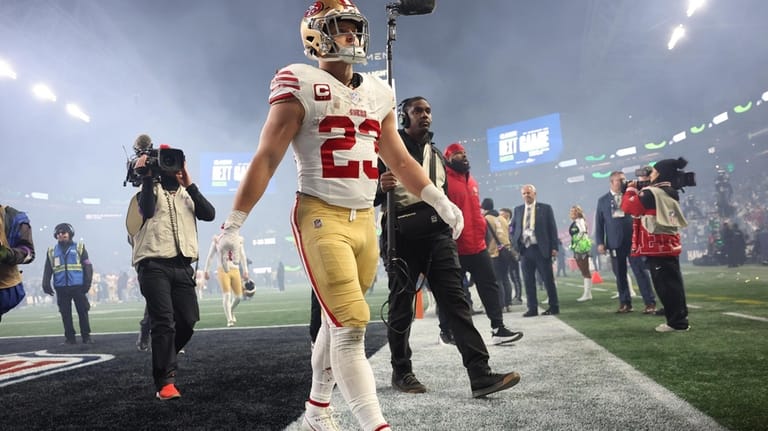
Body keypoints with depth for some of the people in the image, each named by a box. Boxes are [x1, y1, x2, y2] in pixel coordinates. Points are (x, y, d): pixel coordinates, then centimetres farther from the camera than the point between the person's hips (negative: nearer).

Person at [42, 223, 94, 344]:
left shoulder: (79, 248, 5)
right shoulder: (52, 251, 12)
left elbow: (87, 266, 1)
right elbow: (47, 270, 12)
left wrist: (87, 282, -8)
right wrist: (46, 284, 0)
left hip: (78, 286, -2)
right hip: (61, 288, 2)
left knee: (82, 311, 1)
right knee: (65, 313, 5)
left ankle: (86, 336, 9)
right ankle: (70, 337, 13)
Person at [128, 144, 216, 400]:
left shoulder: (188, 193, 19)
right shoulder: (151, 189, 10)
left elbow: (209, 214, 1)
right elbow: (147, 210, -13)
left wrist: (189, 184, -2)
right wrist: (147, 177, -8)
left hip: (183, 266, 4)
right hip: (154, 264, -4)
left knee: (189, 321, 3)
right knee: (163, 322, -11)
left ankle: (163, 362, 29)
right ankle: (165, 381, -6)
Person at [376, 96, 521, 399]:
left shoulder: (436, 154, 22)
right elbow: (369, 198, 0)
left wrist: (451, 229, 21)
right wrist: (381, 188, -21)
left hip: (437, 234, 4)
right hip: (402, 235, -4)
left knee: (455, 300, -7)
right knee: (401, 304, 4)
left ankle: (480, 374, -13)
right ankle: (401, 372, 21)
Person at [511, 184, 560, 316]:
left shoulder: (545, 208, 3)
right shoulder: (518, 210, 11)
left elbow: (552, 228, 0)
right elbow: (513, 228, 14)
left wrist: (554, 247, -7)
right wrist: (514, 245, 0)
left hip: (541, 249, -3)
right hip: (524, 250, 3)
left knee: (548, 279, 3)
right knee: (528, 281, 4)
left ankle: (554, 307, 13)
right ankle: (532, 308, 11)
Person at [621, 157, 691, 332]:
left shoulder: (650, 193, -14)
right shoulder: (672, 193, 13)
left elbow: (628, 206, -11)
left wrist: (631, 189, 4)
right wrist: (641, 189, 18)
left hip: (656, 246, -9)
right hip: (671, 244, 9)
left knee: (664, 285, -4)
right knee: (673, 283, 14)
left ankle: (676, 323, -2)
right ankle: (680, 318, 21)